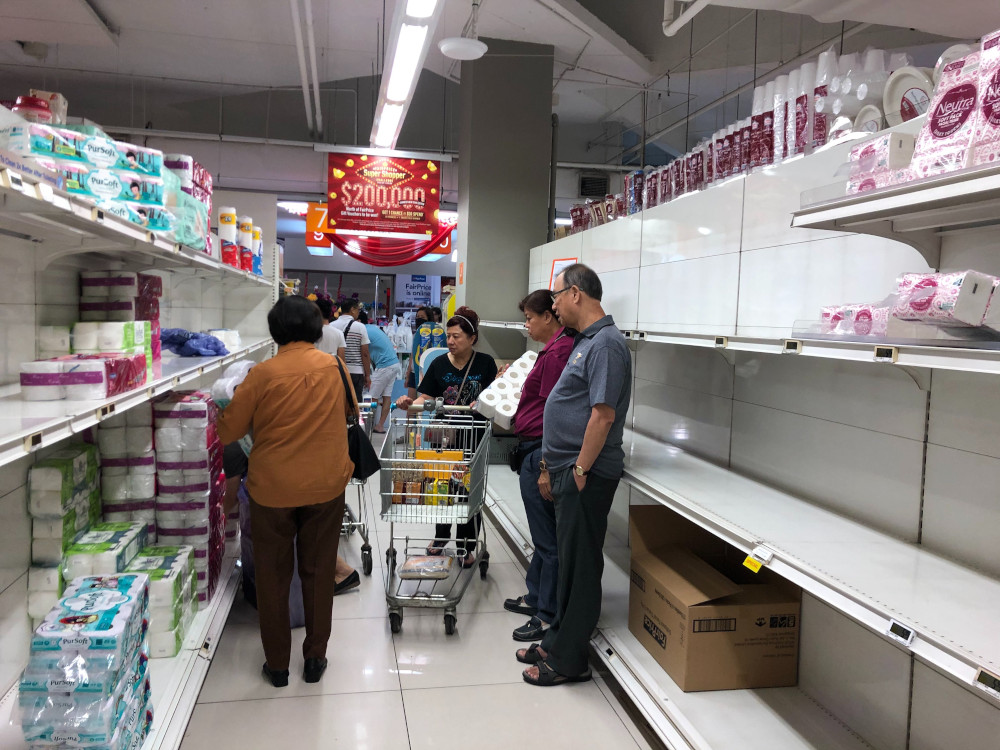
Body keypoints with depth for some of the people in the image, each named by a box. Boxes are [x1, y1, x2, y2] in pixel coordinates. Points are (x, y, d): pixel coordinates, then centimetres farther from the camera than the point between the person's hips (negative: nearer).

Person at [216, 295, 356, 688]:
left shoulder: (263, 374, -13)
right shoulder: (335, 367, -5)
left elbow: (228, 431, -6)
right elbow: (350, 409, 14)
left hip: (272, 488, -2)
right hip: (326, 485, 2)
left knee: (273, 576, 14)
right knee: (318, 572, 15)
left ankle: (277, 664, 25)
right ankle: (315, 659, 25)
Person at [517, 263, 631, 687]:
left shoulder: (606, 344, -17)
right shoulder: (586, 341, 16)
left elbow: (603, 415, -23)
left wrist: (580, 470, -19)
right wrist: (552, 467, 19)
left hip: (586, 476, -10)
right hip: (568, 470, 10)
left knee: (580, 565, 2)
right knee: (568, 560, 18)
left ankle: (568, 660, 15)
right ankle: (557, 640, 32)